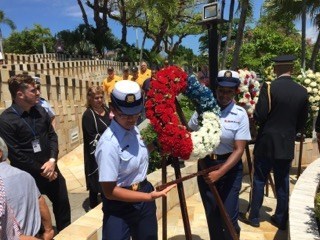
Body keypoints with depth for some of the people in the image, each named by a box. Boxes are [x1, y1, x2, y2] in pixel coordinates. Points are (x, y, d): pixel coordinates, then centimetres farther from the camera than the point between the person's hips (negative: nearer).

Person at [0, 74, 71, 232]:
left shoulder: (40, 111, 1)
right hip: (29, 176, -5)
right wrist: (41, 170, -13)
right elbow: (16, 155, -18)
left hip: (50, 169, 6)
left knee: (62, 202, 19)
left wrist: (52, 161, -10)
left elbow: (52, 136, 4)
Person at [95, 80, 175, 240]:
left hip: (143, 194, 8)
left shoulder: (134, 129, -3)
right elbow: (110, 191, -23)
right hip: (120, 207, -8)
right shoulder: (109, 143, -27)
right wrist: (149, 196, -27)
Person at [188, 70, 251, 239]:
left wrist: (220, 173, -24)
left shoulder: (240, 114, -9)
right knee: (212, 214, 15)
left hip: (230, 167, -2)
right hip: (205, 165, 2)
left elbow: (239, 149, -13)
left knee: (229, 216, 1)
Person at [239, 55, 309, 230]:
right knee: (282, 183, 15)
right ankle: (281, 219, 27)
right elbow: (302, 122, 5)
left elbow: (259, 116, -16)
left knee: (259, 180, 9)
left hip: (266, 143, -3)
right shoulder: (302, 91, -1)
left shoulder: (269, 88, -14)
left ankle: (253, 216, 21)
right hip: (287, 145, 4)